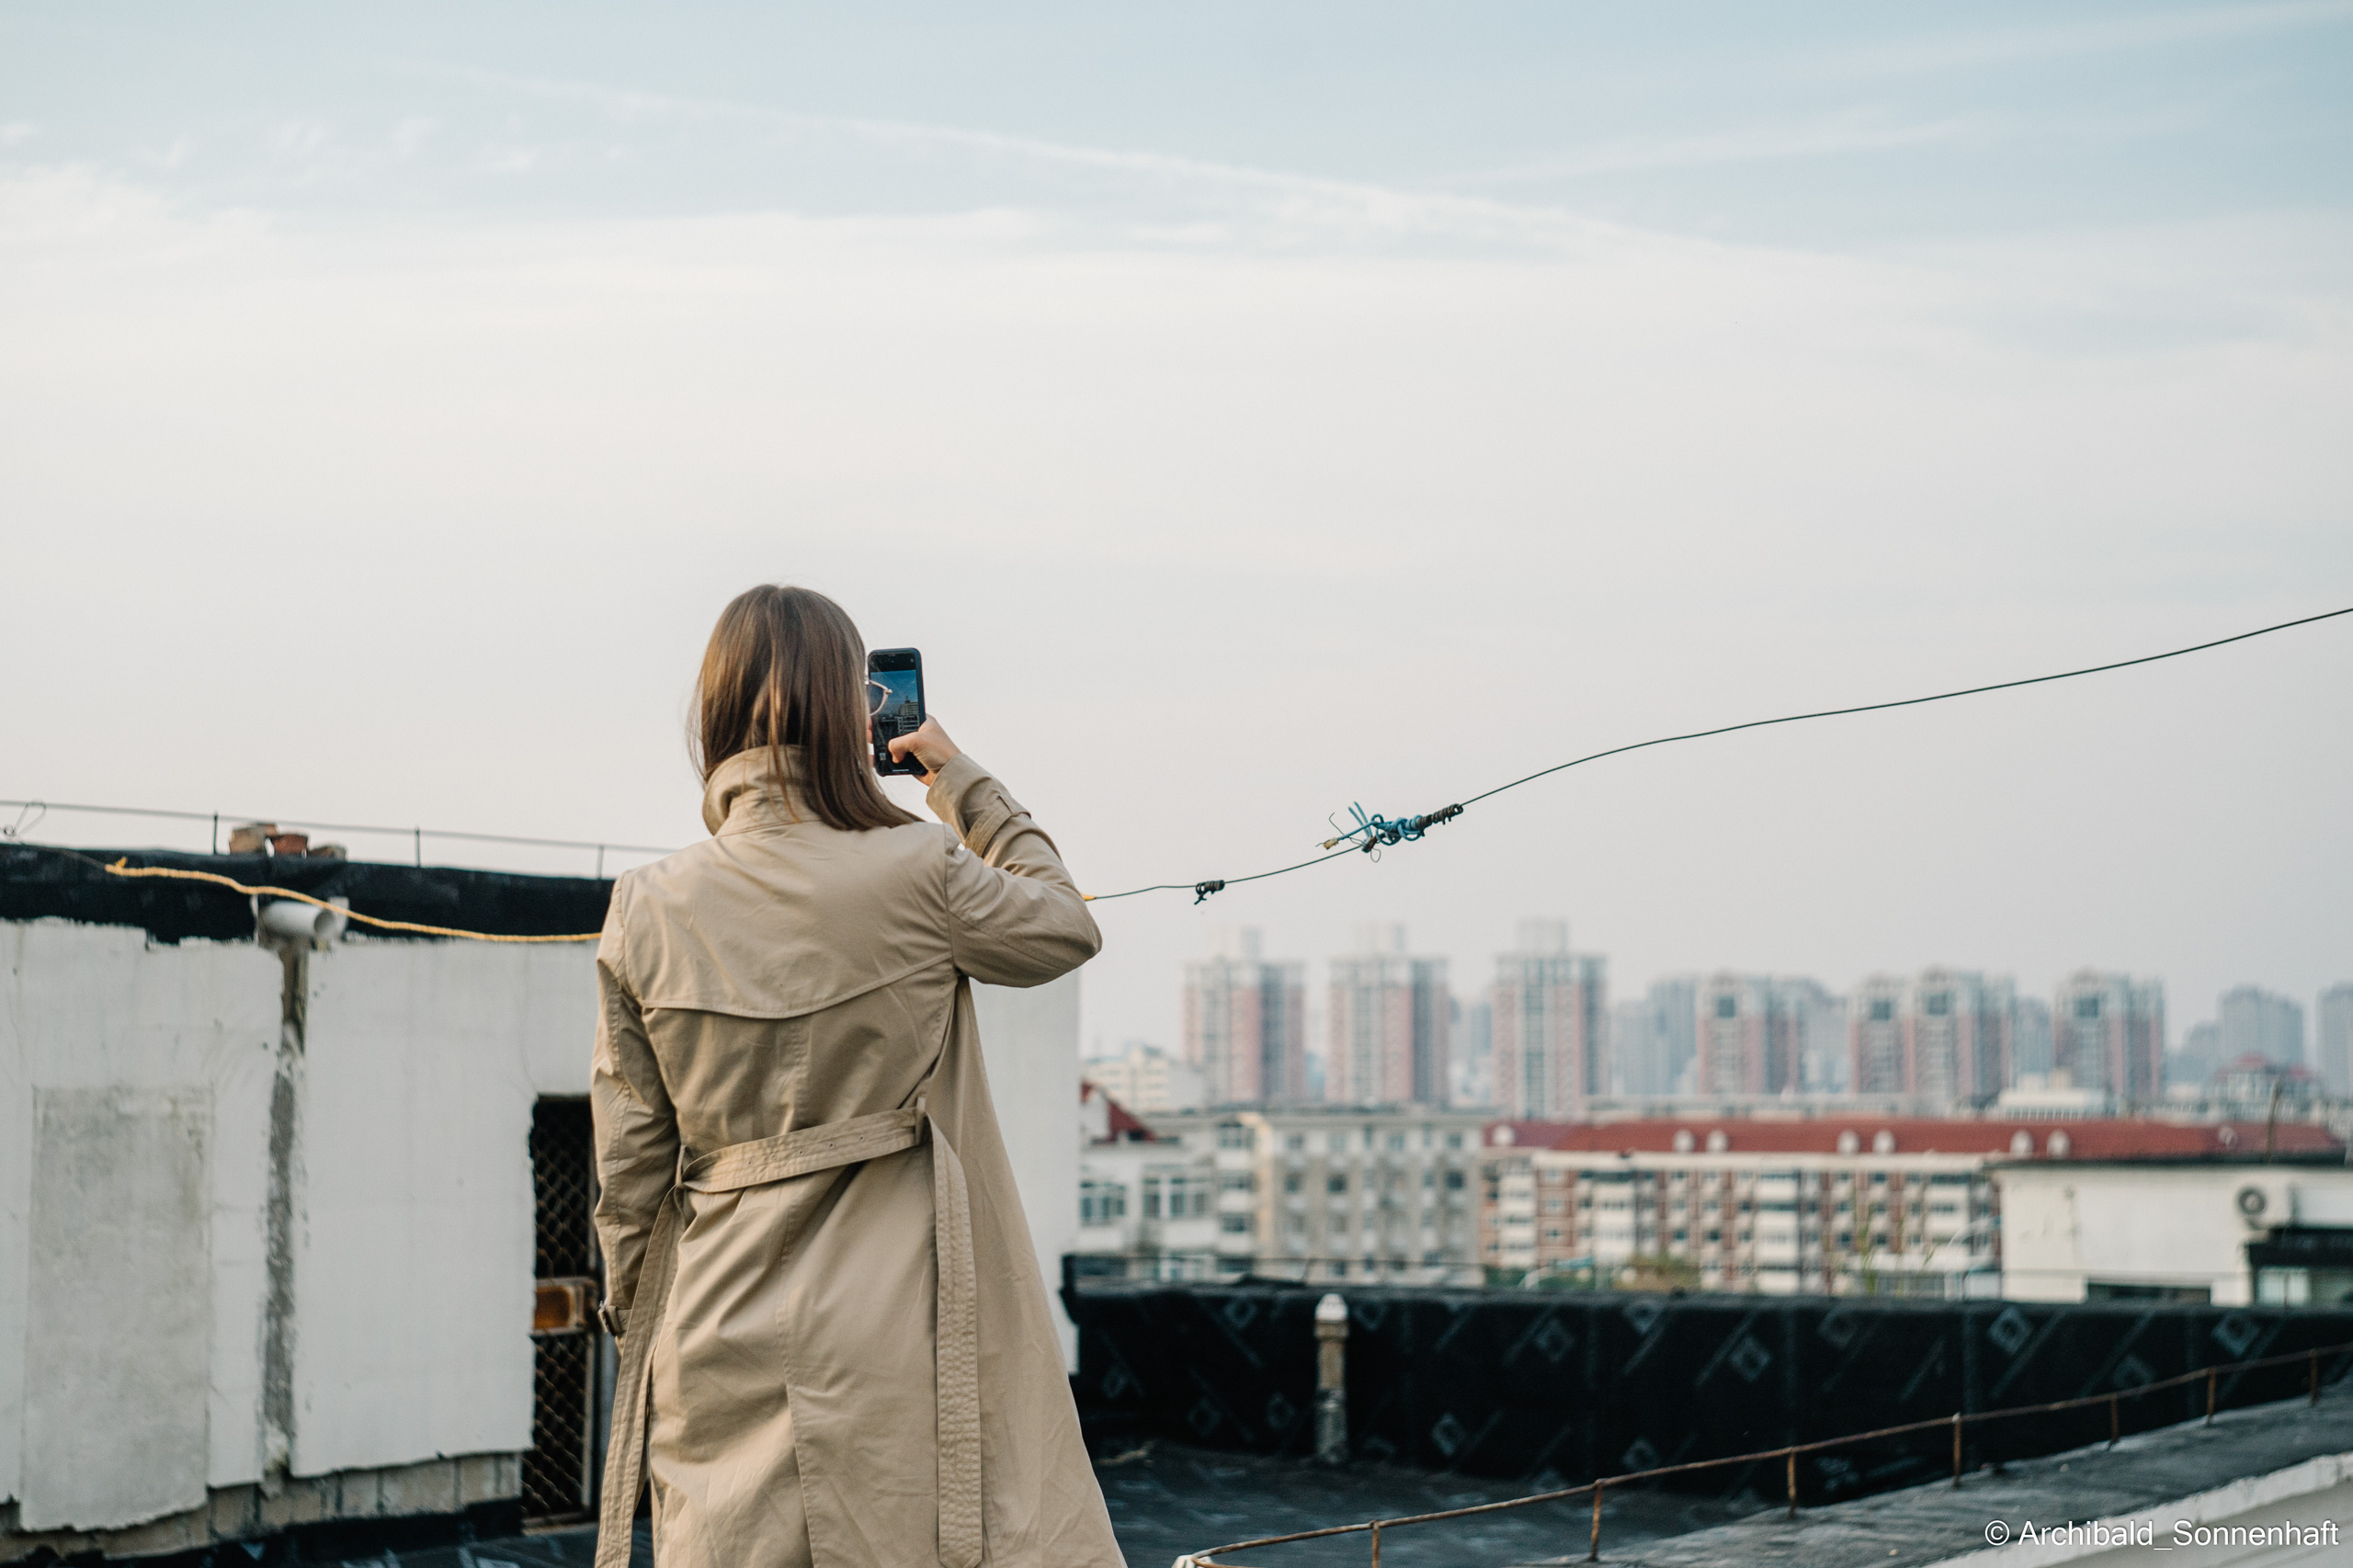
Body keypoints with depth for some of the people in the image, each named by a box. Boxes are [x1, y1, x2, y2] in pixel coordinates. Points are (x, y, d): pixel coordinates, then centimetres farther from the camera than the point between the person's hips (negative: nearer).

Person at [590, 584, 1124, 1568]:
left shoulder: (647, 910, -1)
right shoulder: (916, 874, -10)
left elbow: (630, 1165, 5)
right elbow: (1067, 926, 11)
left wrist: (636, 1314, 16)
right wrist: (964, 782, 18)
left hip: (721, 1336, 3)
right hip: (890, 1322, -3)